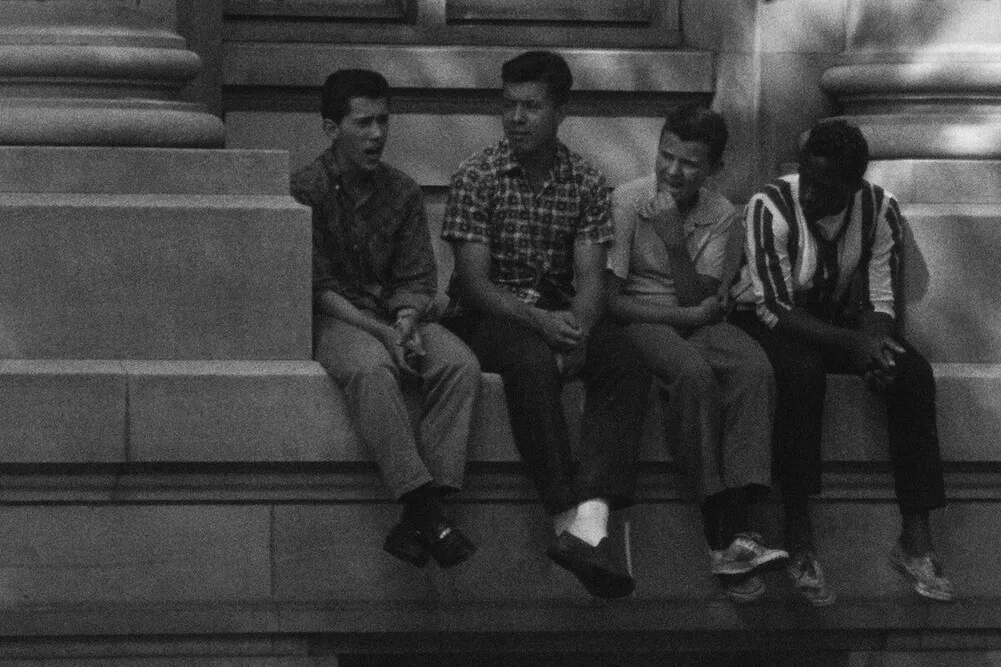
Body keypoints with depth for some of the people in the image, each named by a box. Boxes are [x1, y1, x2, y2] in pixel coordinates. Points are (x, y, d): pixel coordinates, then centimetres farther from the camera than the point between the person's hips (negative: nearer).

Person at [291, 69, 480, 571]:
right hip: (336, 320, -4)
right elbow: (318, 287, -9)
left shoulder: (402, 192, 11)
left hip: (396, 317, 4)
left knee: (460, 364, -26)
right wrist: (379, 332, -21)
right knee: (372, 368, -38)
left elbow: (418, 281, 8)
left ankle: (416, 524, -33)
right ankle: (423, 508, -44)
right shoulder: (307, 191, -3)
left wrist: (407, 322, -15)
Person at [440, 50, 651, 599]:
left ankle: (590, 523, -44)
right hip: (489, 313, -3)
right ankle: (568, 521, -43)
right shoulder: (476, 178, -5)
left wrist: (578, 330, -24)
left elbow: (590, 277, -2)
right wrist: (538, 321, -27)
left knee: (626, 369, -27)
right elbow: (474, 281, -11)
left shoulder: (586, 183, 5)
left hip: (562, 312, 4)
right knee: (533, 365, -37)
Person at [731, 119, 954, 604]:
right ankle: (798, 540, -31)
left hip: (842, 319, 4)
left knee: (913, 373, -23)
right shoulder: (770, 207, -22)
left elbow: (881, 300, -7)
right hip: (772, 323, -4)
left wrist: (874, 343, -31)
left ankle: (915, 539, -22)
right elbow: (775, 307, -25)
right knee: (801, 374, -37)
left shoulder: (880, 209, -10)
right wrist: (852, 344, -35)